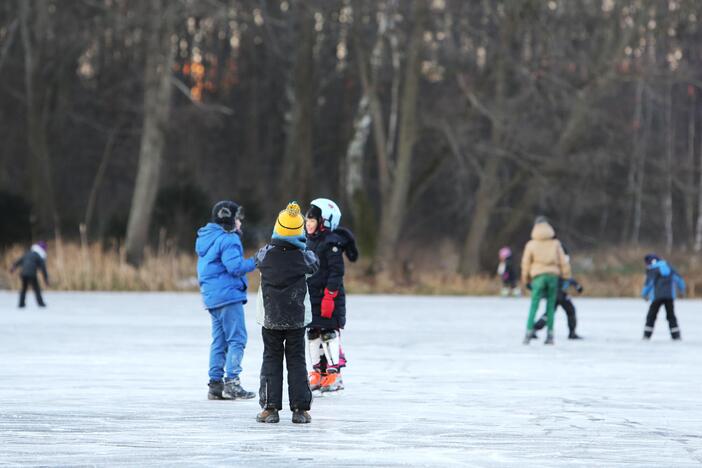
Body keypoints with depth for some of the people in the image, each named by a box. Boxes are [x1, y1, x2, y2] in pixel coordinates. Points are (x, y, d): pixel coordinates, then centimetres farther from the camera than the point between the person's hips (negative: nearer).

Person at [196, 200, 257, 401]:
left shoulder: (206, 238, 17)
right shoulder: (228, 239, -12)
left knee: (219, 340, 12)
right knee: (237, 339, -7)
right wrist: (256, 262, -8)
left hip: (211, 297, 9)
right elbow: (235, 267, -20)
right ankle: (231, 382, -12)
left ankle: (215, 384, 12)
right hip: (228, 294, -9)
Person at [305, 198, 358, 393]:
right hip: (312, 296, 9)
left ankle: (334, 374, -4)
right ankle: (318, 373, 17)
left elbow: (336, 272, -17)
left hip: (330, 297, -9)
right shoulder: (310, 242, 14)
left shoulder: (332, 243, -13)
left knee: (329, 333, -8)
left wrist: (329, 296, -21)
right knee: (313, 334, 10)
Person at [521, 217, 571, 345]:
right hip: (553, 275, 2)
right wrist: (567, 277, 15)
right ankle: (550, 335, 5)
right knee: (550, 306, 7)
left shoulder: (531, 244, 1)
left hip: (538, 276, -2)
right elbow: (563, 261, 5)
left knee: (534, 306, -1)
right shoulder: (555, 243, 4)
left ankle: (529, 333, -11)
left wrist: (526, 280, 15)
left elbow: (526, 263, 5)